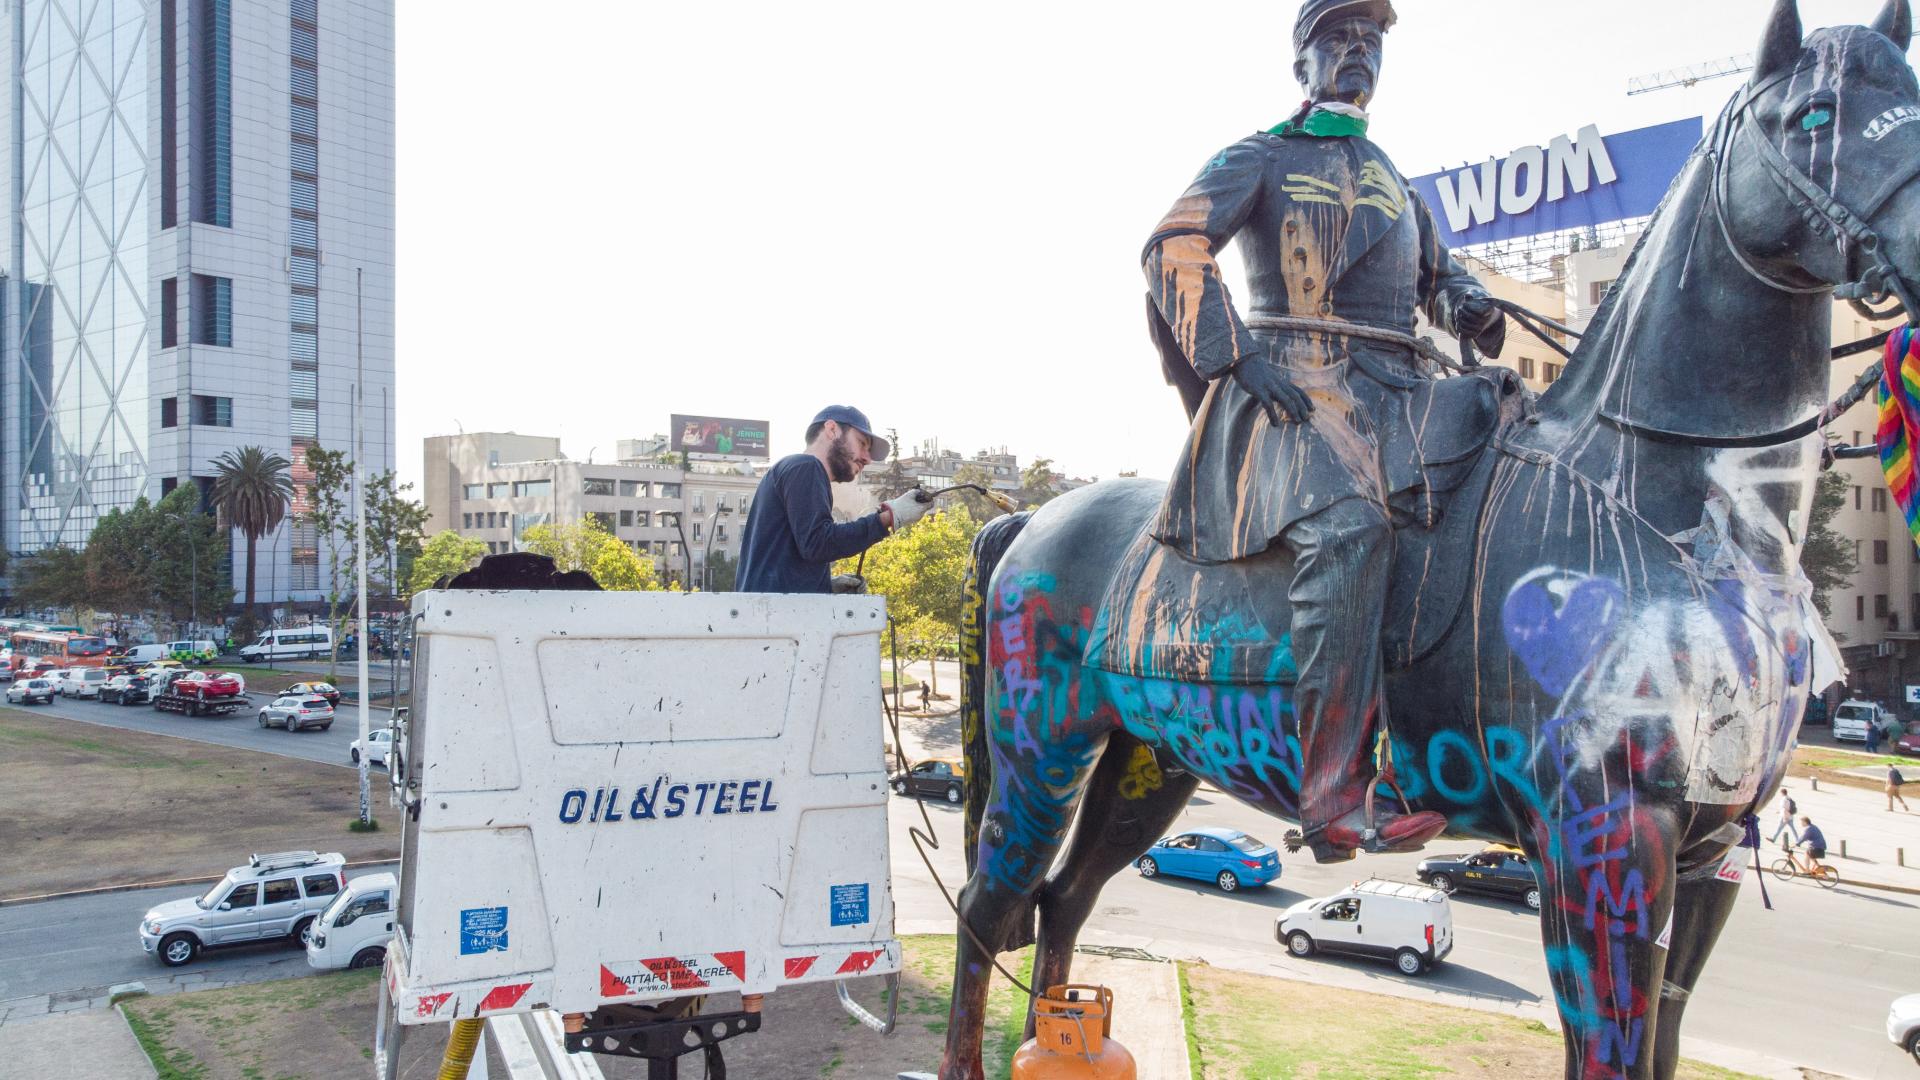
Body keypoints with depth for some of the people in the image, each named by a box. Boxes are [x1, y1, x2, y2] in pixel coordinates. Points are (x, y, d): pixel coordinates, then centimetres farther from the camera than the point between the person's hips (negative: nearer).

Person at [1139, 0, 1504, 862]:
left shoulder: (1395, 182, 30)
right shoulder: (1257, 160, 12)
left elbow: (1438, 276, 36)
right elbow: (1171, 249, -2)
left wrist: (1471, 307, 10)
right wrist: (1238, 354, -15)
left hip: (1395, 388, 7)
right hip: (1292, 385, -7)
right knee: (1347, 523, -34)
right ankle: (1334, 800, -37)